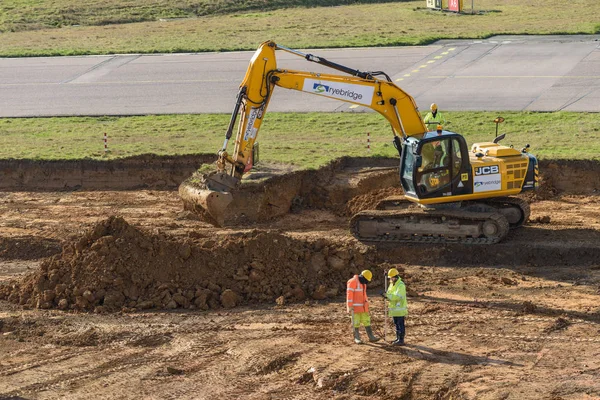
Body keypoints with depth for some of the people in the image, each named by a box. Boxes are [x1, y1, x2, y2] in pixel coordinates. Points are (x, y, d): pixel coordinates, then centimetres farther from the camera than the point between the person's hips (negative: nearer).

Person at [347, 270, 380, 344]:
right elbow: (349, 294, -19)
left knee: (367, 321, 6)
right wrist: (350, 306, -22)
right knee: (356, 323, -2)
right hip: (354, 306, -8)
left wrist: (367, 304, 21)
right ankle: (357, 338, 8)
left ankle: (371, 337, 8)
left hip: (362, 306, 8)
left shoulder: (363, 283, 13)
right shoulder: (353, 282, -16)